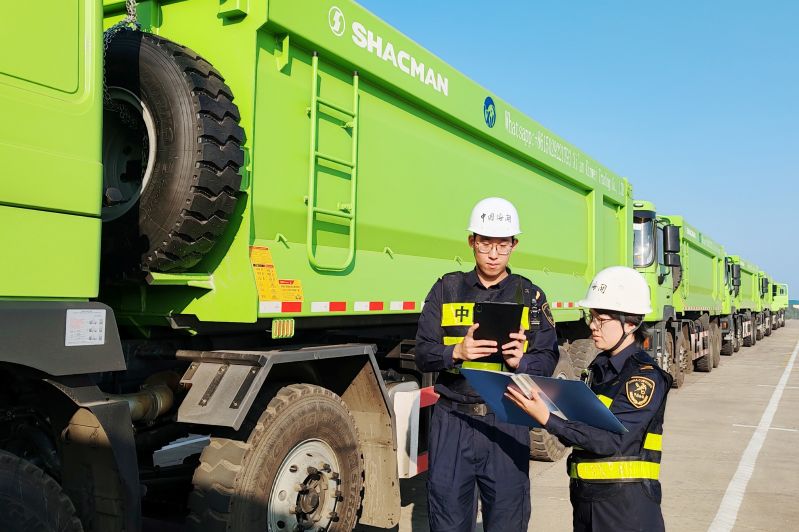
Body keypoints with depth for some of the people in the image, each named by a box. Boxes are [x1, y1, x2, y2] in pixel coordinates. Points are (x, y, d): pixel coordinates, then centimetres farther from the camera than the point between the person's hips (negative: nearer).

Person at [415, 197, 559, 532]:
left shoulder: (531, 296, 7)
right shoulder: (447, 289, 6)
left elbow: (547, 360, 3)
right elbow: (423, 354, 2)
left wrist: (521, 360, -19)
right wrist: (457, 352, -18)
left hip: (508, 423, 0)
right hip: (453, 420, 0)